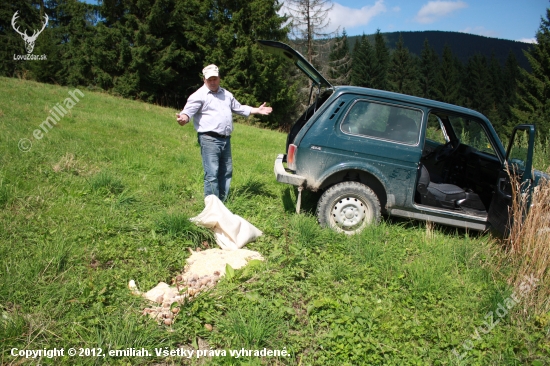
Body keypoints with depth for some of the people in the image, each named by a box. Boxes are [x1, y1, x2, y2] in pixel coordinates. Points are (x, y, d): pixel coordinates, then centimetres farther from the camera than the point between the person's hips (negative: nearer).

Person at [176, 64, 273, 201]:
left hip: (226, 139, 8)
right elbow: (188, 111, -17)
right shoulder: (199, 95, -5)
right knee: (212, 174, -10)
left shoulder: (226, 94, 18)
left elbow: (239, 108, 29)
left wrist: (257, 110, 26)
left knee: (226, 172, 14)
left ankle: (223, 202, 27)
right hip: (209, 140, -8)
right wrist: (183, 118, -40)